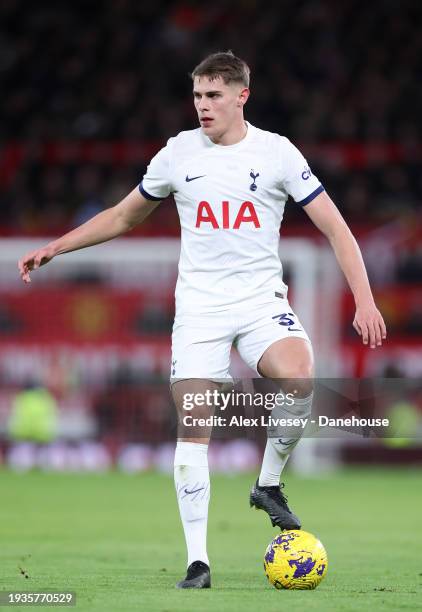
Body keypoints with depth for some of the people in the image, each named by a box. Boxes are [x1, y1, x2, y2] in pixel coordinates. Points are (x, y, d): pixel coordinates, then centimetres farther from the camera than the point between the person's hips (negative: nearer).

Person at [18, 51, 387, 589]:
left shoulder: (277, 152, -1)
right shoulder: (179, 153, 6)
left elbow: (335, 228, -1)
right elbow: (122, 217, 20)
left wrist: (364, 300, -10)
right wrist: (54, 248, 13)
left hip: (262, 300, -1)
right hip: (199, 306, 2)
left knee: (297, 378, -31)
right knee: (193, 427, -8)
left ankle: (269, 485, -6)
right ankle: (197, 560, -3)